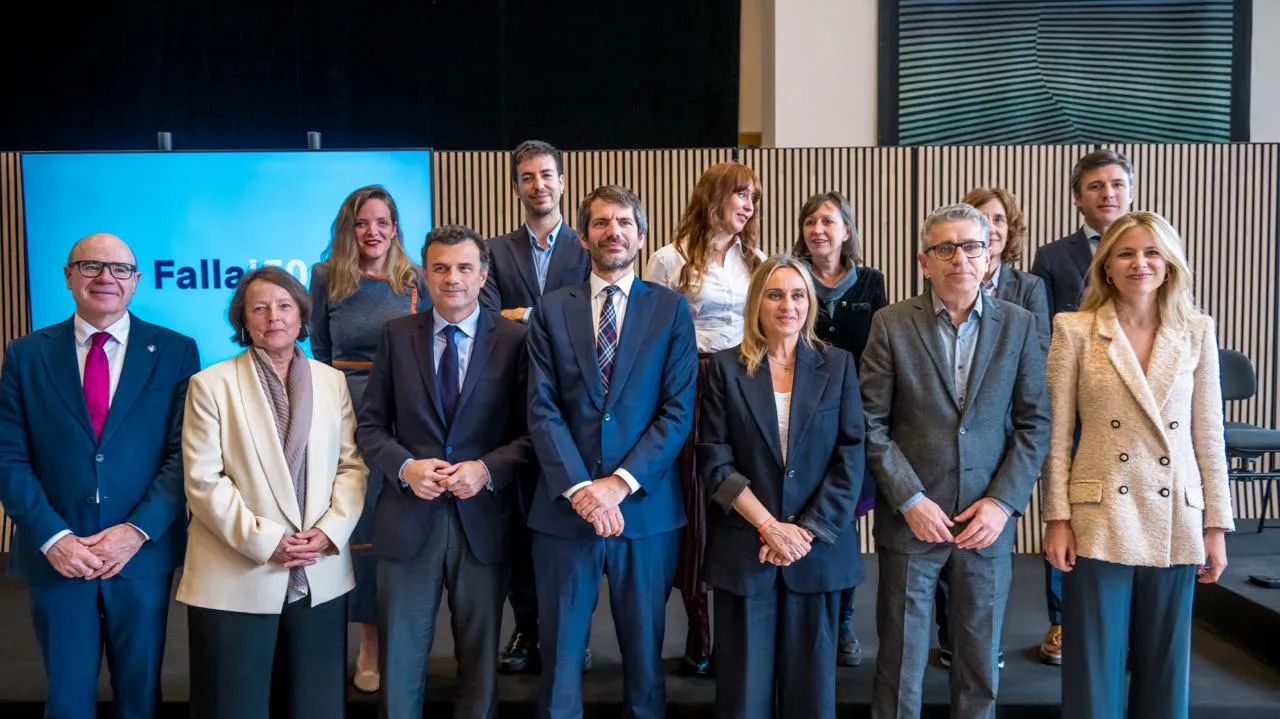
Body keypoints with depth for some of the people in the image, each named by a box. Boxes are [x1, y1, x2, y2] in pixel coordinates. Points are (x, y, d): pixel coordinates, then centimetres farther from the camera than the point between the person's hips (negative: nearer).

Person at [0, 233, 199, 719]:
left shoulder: (175, 352, 1)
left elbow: (185, 454, -4)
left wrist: (137, 531, -14)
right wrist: (52, 537, -11)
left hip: (143, 553, 0)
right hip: (55, 556, 1)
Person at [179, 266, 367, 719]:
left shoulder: (332, 381, 8)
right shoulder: (211, 385, -2)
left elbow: (352, 465, 5)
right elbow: (203, 481, -8)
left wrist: (331, 530, -10)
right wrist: (264, 541, -15)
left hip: (321, 576, 3)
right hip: (237, 579, -3)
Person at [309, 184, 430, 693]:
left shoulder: (417, 281, 1)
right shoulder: (326, 278, 2)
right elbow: (319, 351, 9)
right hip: (347, 412, 0)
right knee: (359, 527, 6)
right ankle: (369, 642, 20)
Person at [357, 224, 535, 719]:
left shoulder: (514, 339, -1)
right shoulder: (397, 335, 4)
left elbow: (532, 432, -2)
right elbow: (370, 425, 4)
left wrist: (487, 470, -18)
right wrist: (405, 467, -14)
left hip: (483, 519, -1)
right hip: (409, 518, 1)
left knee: (479, 658, 15)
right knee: (400, 658, 13)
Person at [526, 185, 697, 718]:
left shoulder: (670, 309, 3)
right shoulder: (552, 310, 5)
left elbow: (678, 410, -4)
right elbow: (542, 409, -2)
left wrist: (620, 483, -13)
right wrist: (578, 487, -14)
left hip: (646, 507, 0)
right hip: (564, 507, 1)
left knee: (644, 651, 13)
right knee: (560, 651, 10)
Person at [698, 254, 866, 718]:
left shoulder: (837, 365, 4)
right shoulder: (725, 368, 1)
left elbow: (852, 457, -1)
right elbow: (714, 461, -4)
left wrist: (807, 530, -9)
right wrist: (769, 527, -12)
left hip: (819, 549, 1)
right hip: (744, 548, -1)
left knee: (810, 681, 10)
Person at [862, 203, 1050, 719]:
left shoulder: (1018, 325, 2)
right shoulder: (891, 325, -3)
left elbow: (1034, 423, 3)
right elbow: (871, 423, -5)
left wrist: (1004, 501, -7)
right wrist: (909, 499, -12)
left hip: (989, 519, 2)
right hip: (910, 517, -2)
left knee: (980, 655, 13)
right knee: (901, 656, 8)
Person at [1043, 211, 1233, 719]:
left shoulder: (1197, 333, 5)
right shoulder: (1075, 330, -3)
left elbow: (1208, 436, 6)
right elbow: (1057, 434, -3)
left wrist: (1215, 525, 4)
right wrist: (1057, 518, -6)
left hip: (1174, 523, 3)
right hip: (1099, 520, -2)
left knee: (1165, 666, 14)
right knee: (1094, 668, 6)